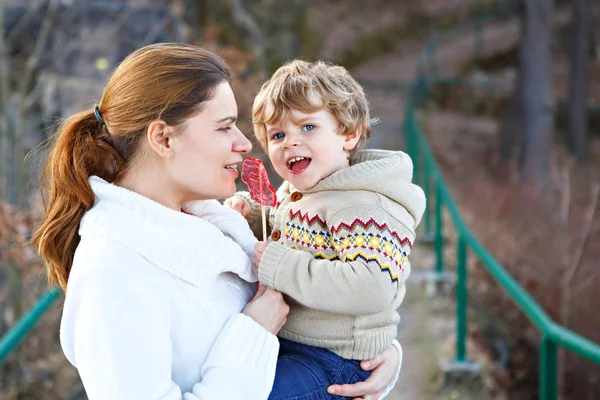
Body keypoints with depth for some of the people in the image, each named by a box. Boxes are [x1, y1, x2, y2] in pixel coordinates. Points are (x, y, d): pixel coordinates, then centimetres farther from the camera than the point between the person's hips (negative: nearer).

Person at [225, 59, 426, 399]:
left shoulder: (365, 206, -21)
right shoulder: (295, 191, 9)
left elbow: (373, 289, -34)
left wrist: (276, 265, -30)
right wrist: (249, 212, 7)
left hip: (334, 359, -9)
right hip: (281, 339, 9)